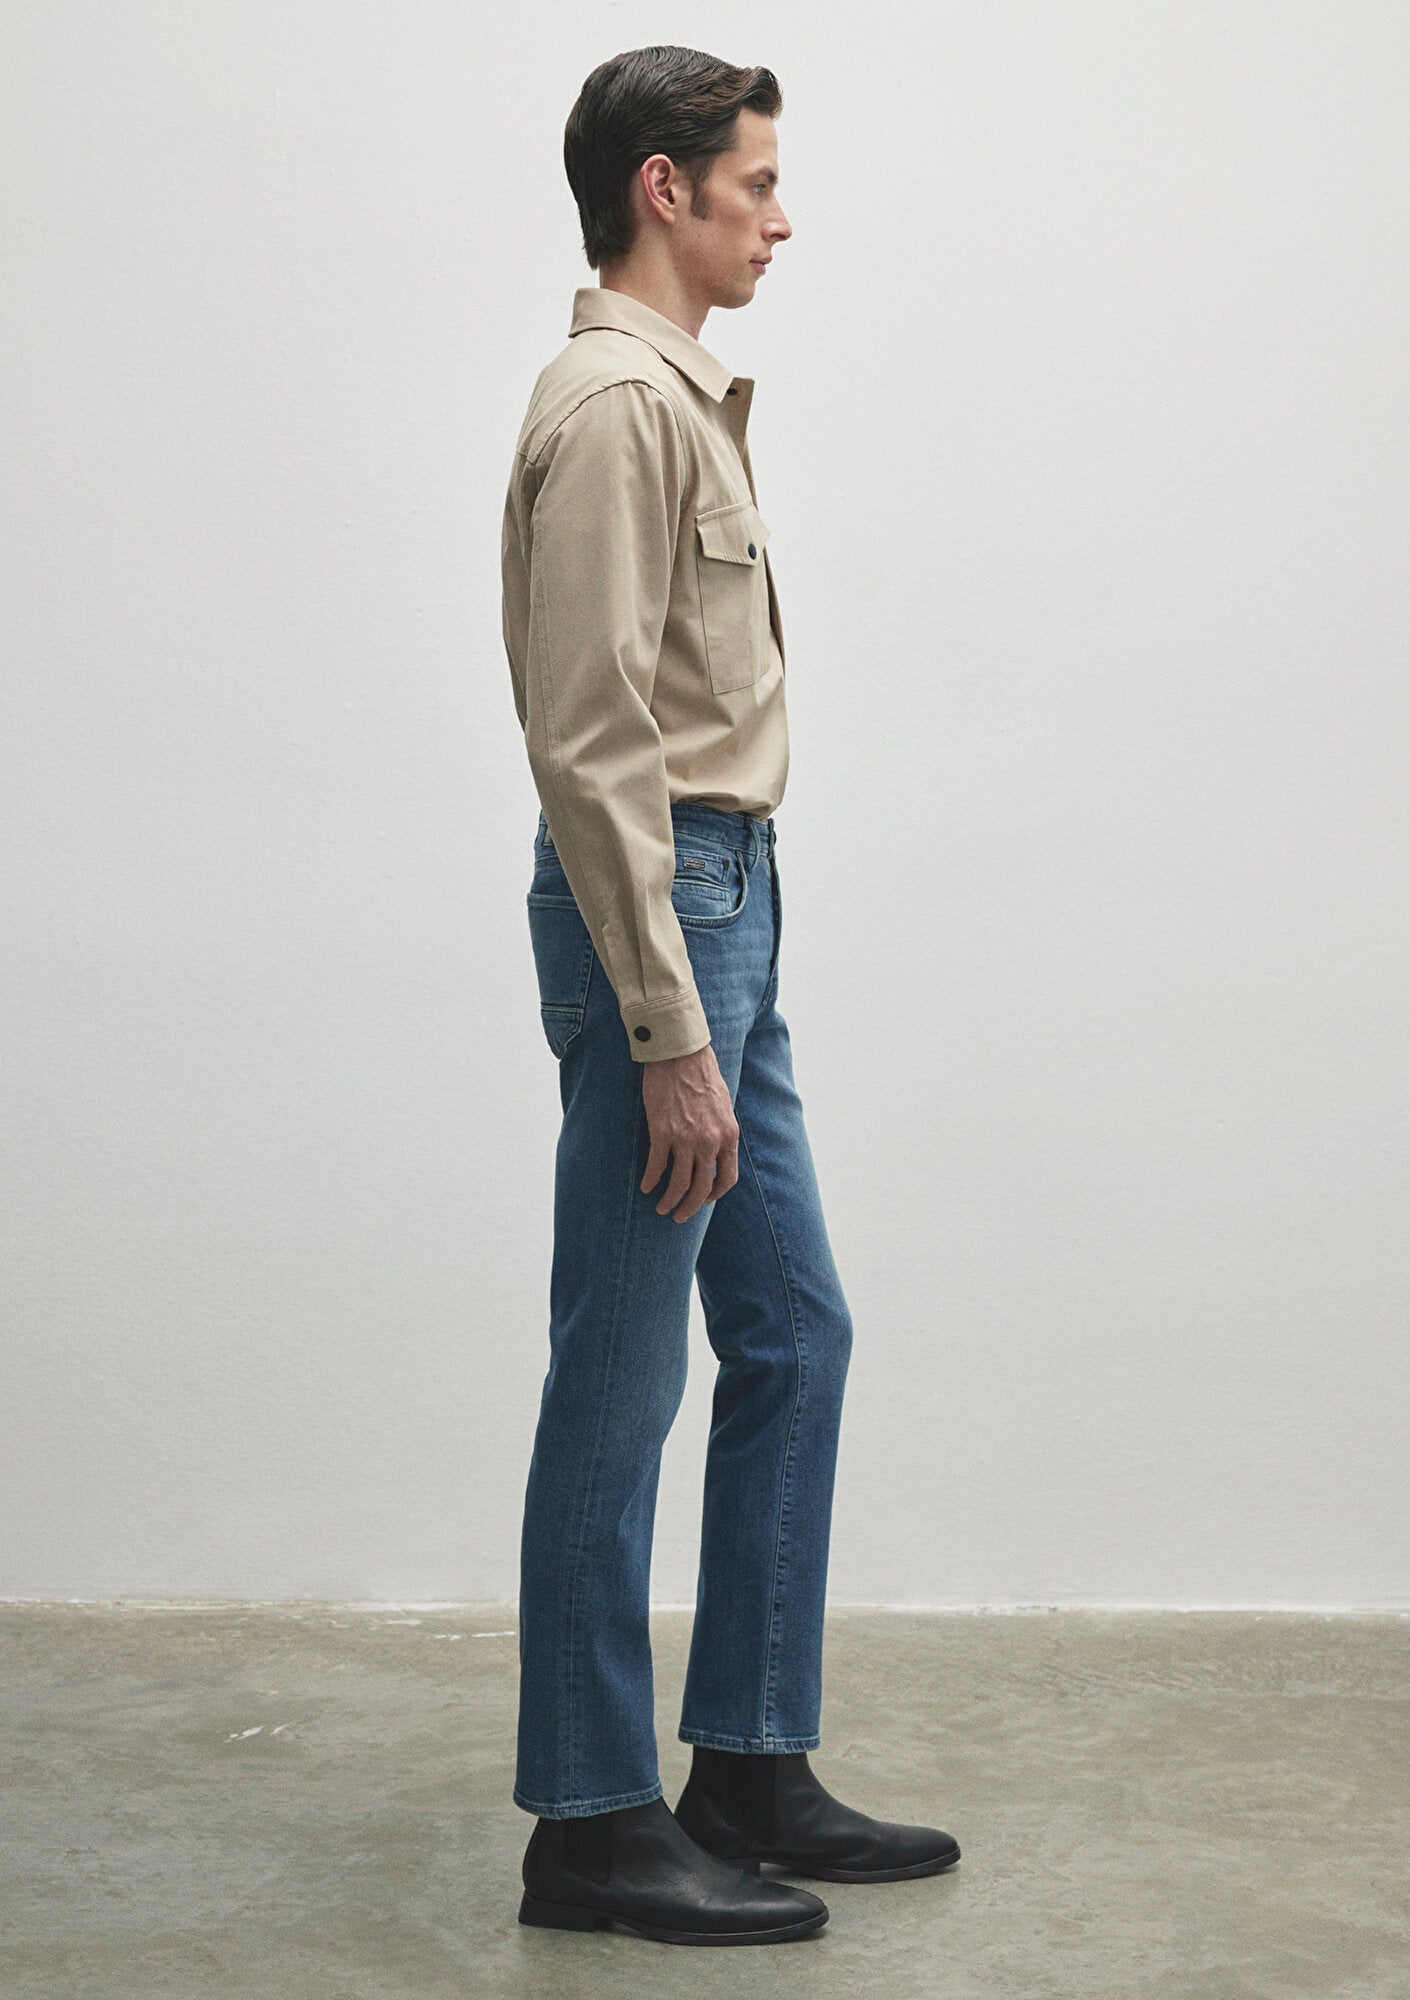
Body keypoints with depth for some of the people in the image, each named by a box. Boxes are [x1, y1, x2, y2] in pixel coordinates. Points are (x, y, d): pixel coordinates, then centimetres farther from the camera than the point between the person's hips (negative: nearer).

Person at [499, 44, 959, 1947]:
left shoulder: (681, 394, 18)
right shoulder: (614, 404, -14)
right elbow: (591, 744, -21)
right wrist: (667, 1035, -23)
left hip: (724, 896, 11)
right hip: (652, 915, -11)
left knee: (796, 1335, 13)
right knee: (620, 1389, -2)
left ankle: (752, 1771, 23)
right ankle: (593, 1825, 10)